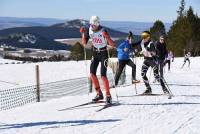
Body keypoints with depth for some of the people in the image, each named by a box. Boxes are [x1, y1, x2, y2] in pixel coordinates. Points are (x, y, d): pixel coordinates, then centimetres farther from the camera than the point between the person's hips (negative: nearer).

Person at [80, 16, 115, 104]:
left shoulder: (103, 31, -21)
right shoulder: (89, 30, -6)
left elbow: (112, 45, -23)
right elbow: (84, 44, 1)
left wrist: (107, 36, -39)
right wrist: (83, 33, -12)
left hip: (103, 54, -5)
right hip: (95, 53, 5)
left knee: (103, 75, -13)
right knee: (92, 74, -2)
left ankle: (108, 96, -2)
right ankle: (99, 94, 12)